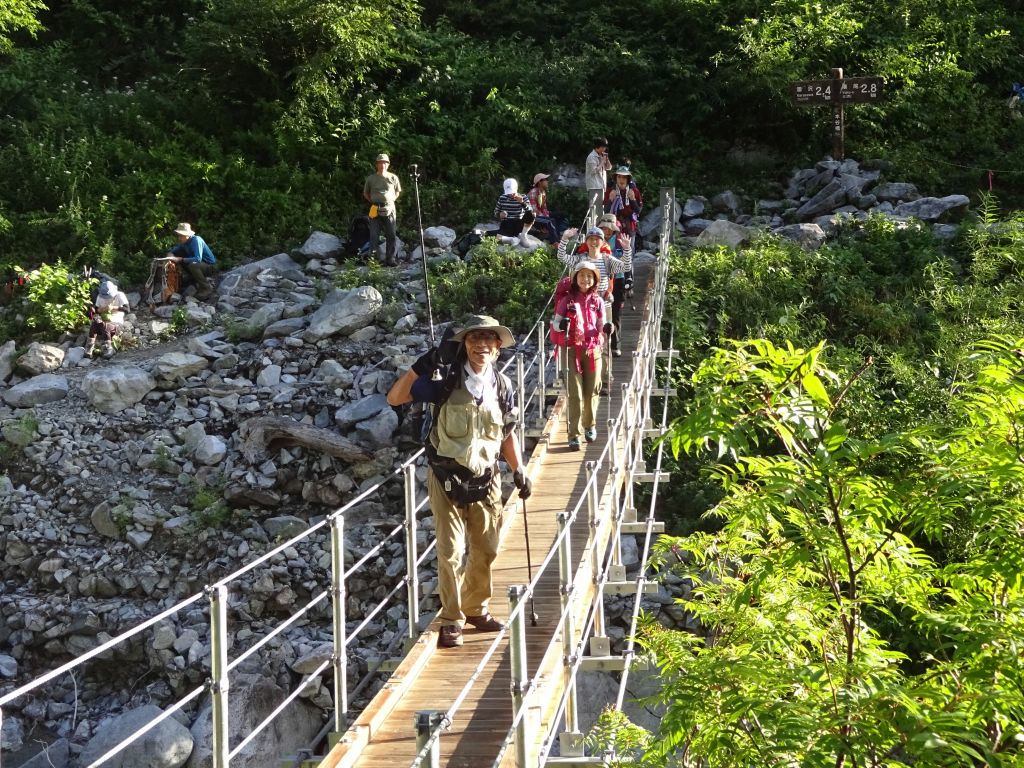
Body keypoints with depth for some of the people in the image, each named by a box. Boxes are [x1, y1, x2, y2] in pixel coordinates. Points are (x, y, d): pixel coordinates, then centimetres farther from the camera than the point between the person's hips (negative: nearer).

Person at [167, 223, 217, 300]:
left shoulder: (196, 240, -24)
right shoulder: (183, 243, 0)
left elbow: (198, 259, -34)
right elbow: (172, 251, 10)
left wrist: (180, 259, -35)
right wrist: (170, 255, -16)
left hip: (210, 266, -9)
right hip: (201, 265, 9)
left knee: (192, 265, -33)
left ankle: (207, 289, -19)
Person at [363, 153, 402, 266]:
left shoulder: (393, 178, 6)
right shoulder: (371, 179, 4)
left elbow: (398, 192, 18)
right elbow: (365, 193, 16)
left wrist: (391, 200, 6)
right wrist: (373, 202, 4)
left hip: (389, 208, 1)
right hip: (375, 209, -1)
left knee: (391, 235, 1)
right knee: (374, 235, 0)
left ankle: (390, 258, 6)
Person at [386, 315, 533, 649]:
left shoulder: (502, 386, 2)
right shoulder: (446, 382, -11)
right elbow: (395, 398, -10)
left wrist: (518, 470, 7)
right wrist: (419, 368, -22)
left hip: (485, 480, 4)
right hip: (447, 480, -4)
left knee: (486, 550, 13)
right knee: (451, 552, -3)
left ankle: (476, 609, 33)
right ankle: (451, 620, 10)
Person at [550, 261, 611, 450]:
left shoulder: (597, 301, 6)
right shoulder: (567, 300, 1)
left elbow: (601, 325, 7)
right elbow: (555, 322, 3)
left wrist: (606, 327, -15)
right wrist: (561, 324, -19)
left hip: (593, 350, 2)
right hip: (572, 350, -2)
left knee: (591, 391, 9)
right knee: (575, 393, -6)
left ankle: (590, 426, 31)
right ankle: (574, 434, -5)